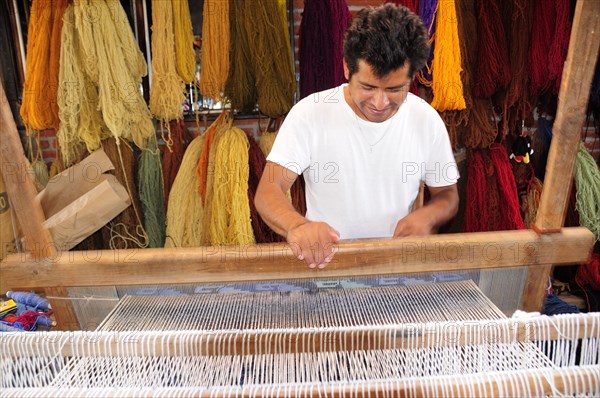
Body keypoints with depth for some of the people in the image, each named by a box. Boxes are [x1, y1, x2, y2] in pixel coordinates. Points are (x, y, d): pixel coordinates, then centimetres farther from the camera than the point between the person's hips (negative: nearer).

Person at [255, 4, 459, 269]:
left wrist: (427, 215, -16)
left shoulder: (427, 120, -4)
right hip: (321, 260, -1)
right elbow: (268, 190, -15)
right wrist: (297, 225, -37)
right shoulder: (309, 114, -11)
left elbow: (448, 195, 8)